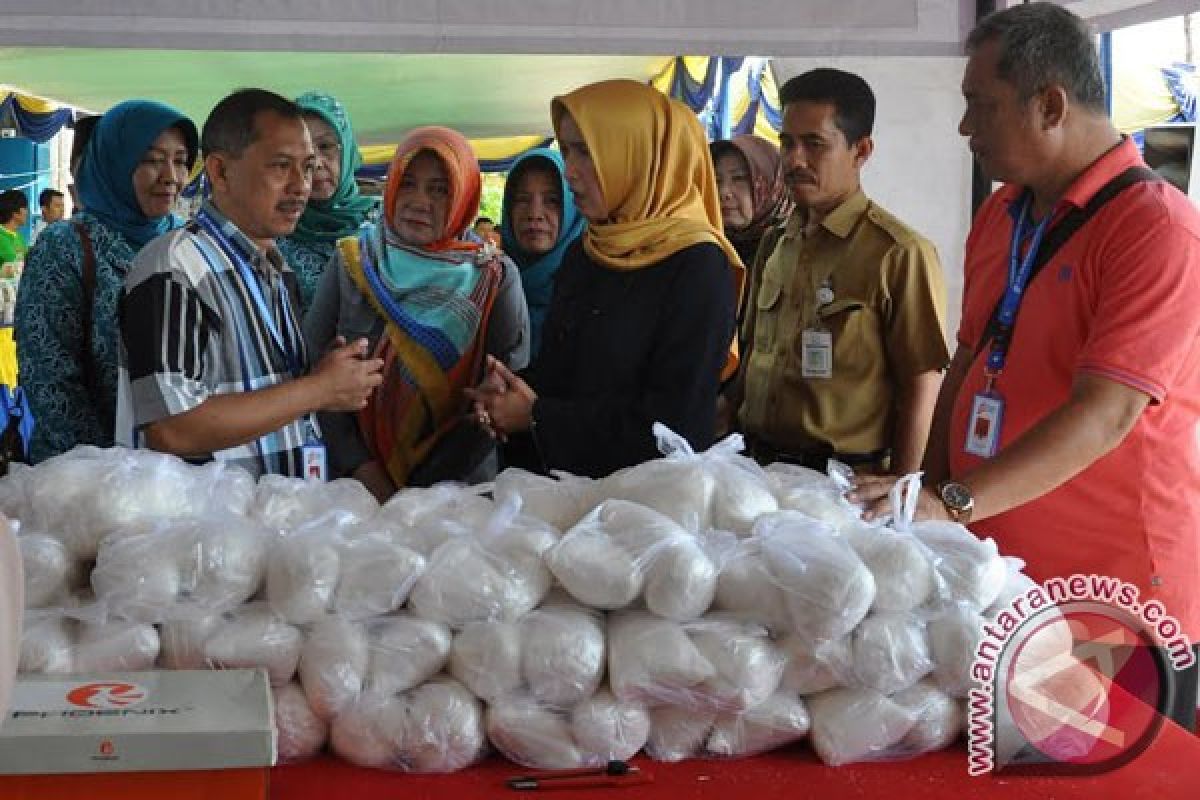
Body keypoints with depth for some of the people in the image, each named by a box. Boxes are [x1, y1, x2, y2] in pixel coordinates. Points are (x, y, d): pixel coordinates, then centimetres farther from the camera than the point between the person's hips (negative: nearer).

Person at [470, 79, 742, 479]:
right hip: (556, 481, 6)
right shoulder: (582, 254, 13)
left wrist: (537, 416, -10)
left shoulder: (699, 267, -11)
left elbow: (671, 422, -15)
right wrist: (506, 389, -1)